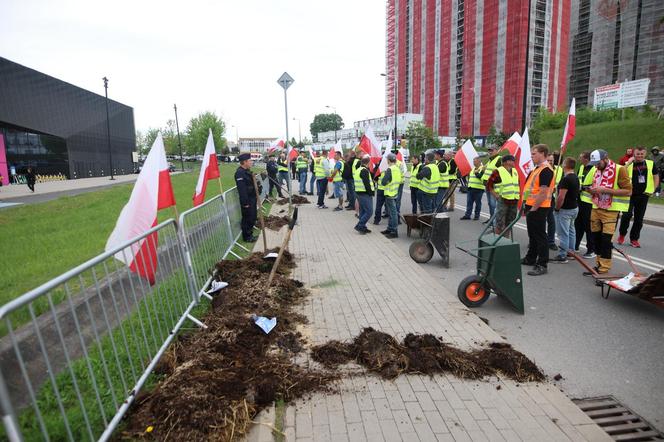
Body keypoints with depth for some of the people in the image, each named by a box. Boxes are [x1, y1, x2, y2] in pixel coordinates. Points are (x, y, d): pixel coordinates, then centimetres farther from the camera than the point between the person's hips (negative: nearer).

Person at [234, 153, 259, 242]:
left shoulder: (247, 171, 10)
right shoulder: (240, 173, -22)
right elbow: (241, 189, -26)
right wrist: (245, 202, -26)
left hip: (252, 198, 10)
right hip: (247, 200, -10)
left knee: (253, 216, 21)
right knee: (247, 218, 2)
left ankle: (249, 231, 38)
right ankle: (247, 237, 15)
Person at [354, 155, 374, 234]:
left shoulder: (357, 170, 16)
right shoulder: (365, 171, -16)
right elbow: (367, 184, -20)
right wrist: (371, 193, -14)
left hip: (358, 192, 10)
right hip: (365, 194, -10)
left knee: (363, 211, 14)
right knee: (369, 211, -7)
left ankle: (363, 227, 18)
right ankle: (359, 226, -6)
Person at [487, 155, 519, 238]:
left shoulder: (515, 171, 14)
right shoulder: (498, 172, -8)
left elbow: (517, 185, 24)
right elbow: (489, 185, -9)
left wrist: (517, 197, 15)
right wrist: (496, 195, -12)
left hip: (514, 201, 7)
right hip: (502, 201, -7)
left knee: (509, 223, 14)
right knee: (499, 223, -5)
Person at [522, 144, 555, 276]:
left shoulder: (546, 170, -16)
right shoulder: (537, 168, 15)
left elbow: (543, 192, -22)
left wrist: (533, 208, -20)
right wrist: (527, 206, 17)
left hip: (538, 208, -10)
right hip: (531, 206, 10)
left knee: (540, 236, -4)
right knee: (532, 234, 19)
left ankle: (542, 265, 3)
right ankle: (530, 258, 31)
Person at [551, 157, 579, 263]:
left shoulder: (566, 179, -21)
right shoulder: (576, 178, 10)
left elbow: (561, 197, -24)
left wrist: (556, 208, -13)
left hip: (565, 210, -10)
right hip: (574, 207, 10)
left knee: (563, 233, -5)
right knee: (571, 231, 18)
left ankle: (562, 256, -1)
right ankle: (571, 252, 28)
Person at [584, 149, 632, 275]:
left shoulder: (620, 170, -10)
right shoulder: (597, 171, 13)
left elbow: (628, 191, -15)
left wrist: (605, 190, -22)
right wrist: (592, 190, 3)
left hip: (611, 211, -7)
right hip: (596, 208, 7)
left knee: (606, 240, -8)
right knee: (597, 238, 11)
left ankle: (604, 270, -1)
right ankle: (599, 265, 22)